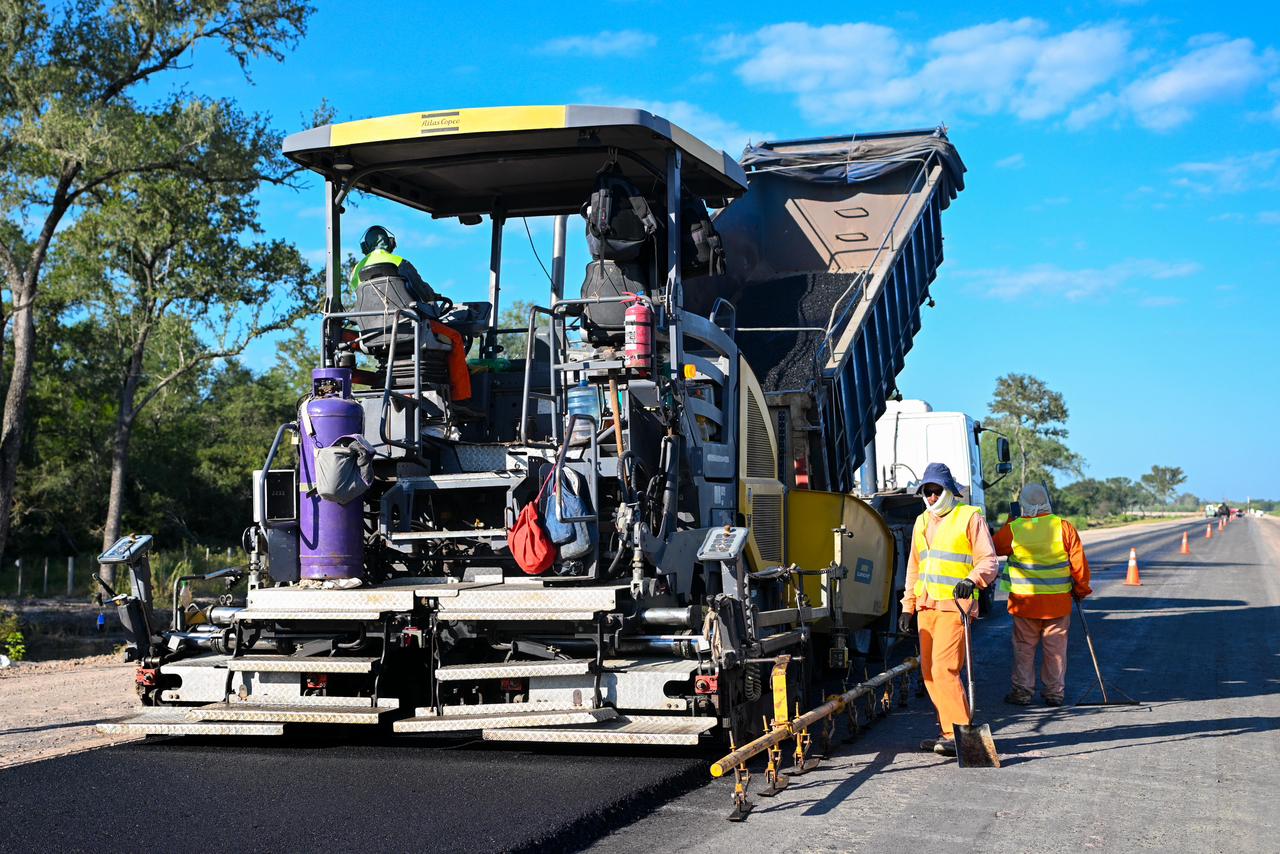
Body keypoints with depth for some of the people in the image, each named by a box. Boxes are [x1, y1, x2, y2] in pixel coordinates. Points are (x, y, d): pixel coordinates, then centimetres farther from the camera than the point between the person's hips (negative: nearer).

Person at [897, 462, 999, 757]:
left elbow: (989, 560, -7)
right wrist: (908, 607, 20)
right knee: (929, 673, 6)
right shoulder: (922, 522, 20)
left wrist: (971, 580, -26)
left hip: (953, 606, -7)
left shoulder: (970, 517, -2)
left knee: (944, 669, -16)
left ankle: (961, 734, -12)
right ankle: (949, 730, 14)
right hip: (926, 607, 7)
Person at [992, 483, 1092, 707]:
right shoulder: (1064, 527, -7)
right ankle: (1054, 692, 16)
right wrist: (1081, 589, 11)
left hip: (1025, 601, -1)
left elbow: (994, 547, 10)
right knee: (1055, 648, 11)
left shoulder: (1012, 529, -9)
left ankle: (1022, 691, 12)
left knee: (1024, 648, 10)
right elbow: (1079, 563, -3)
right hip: (1058, 602, 1)